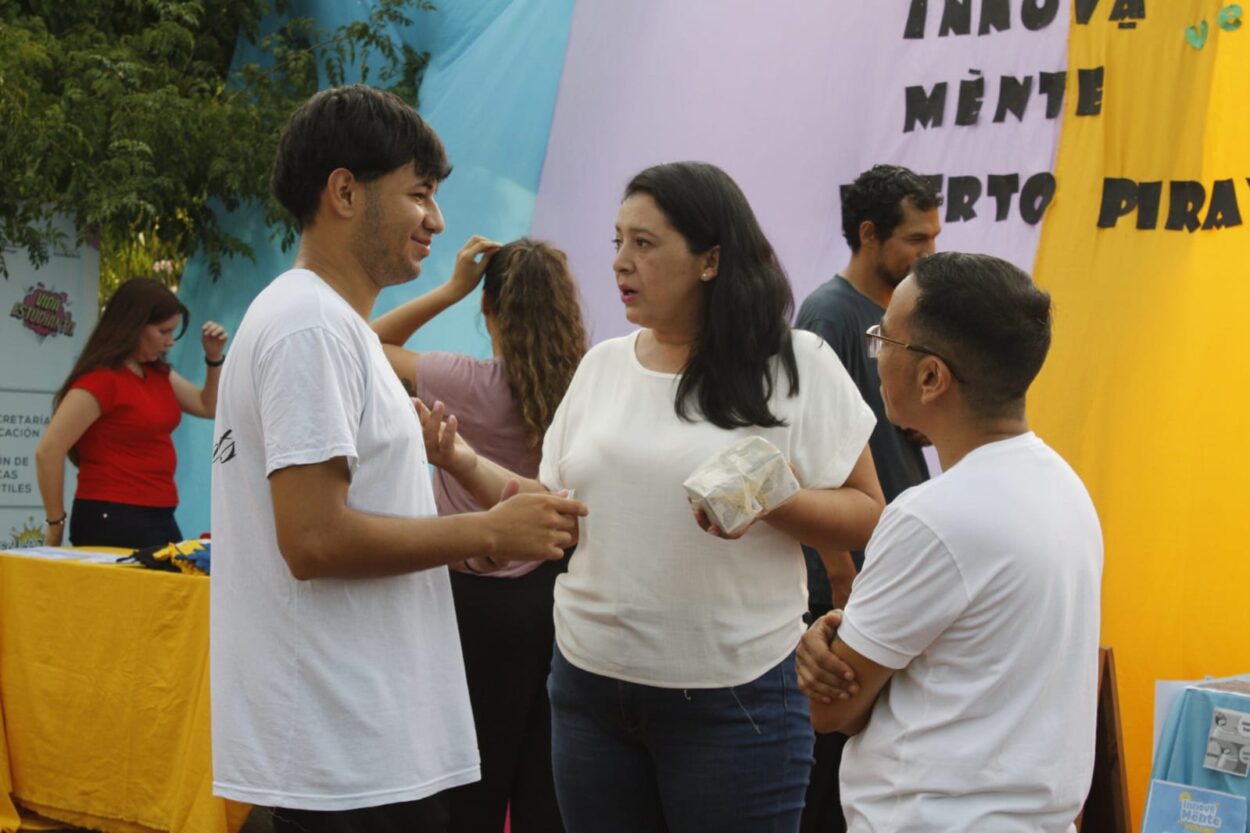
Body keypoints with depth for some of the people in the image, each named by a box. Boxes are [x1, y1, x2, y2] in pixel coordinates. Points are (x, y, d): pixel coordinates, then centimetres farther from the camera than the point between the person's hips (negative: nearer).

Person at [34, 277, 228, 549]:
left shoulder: (158, 373, 12)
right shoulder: (101, 380, -14)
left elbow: (208, 407, 24)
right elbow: (48, 451, -19)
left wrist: (214, 358, 7)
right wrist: (56, 525, -12)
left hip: (159, 517, 9)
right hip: (113, 519, -9)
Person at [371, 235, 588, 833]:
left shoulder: (470, 385, -16)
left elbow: (369, 347, -4)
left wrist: (451, 289, -7)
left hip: (483, 601, -4)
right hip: (556, 590, 4)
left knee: (479, 782, 8)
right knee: (544, 781, 12)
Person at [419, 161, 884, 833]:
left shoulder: (797, 365, -4)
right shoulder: (602, 365, 10)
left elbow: (865, 518, -5)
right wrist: (464, 464, -3)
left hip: (732, 695, -4)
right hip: (591, 686, 4)